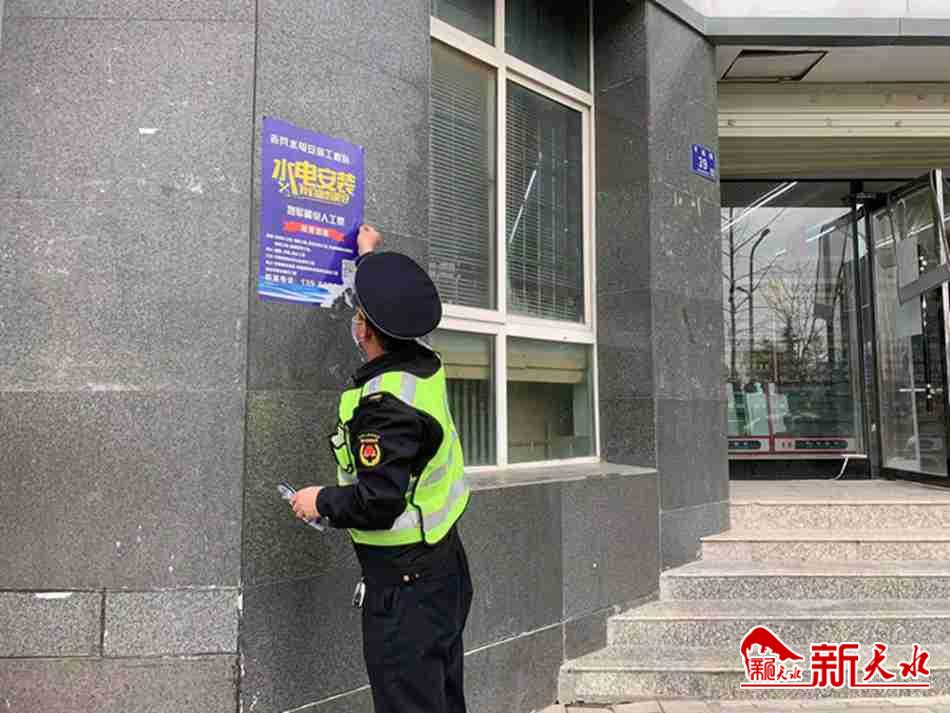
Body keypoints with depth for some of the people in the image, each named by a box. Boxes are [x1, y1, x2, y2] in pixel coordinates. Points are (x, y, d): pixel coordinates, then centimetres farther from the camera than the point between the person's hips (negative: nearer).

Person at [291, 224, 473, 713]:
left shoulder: (385, 403, -25)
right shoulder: (425, 366, 0)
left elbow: (377, 503, -28)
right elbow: (398, 310, 22)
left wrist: (321, 502, -9)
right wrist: (370, 256, 34)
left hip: (404, 583, -9)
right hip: (446, 568, 9)